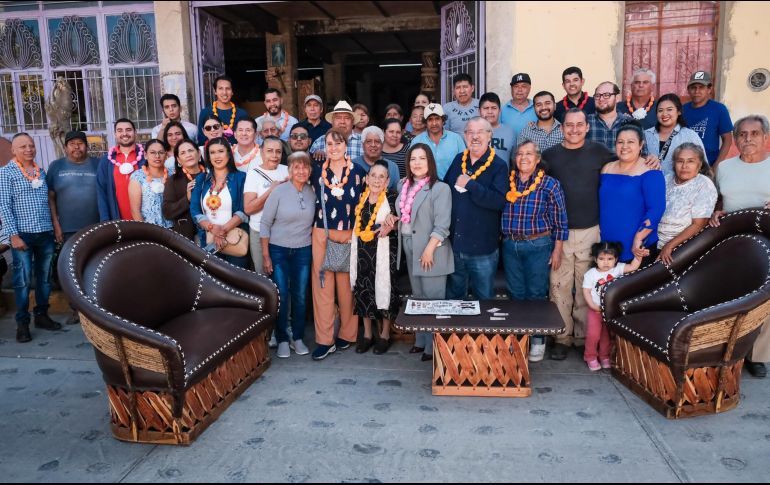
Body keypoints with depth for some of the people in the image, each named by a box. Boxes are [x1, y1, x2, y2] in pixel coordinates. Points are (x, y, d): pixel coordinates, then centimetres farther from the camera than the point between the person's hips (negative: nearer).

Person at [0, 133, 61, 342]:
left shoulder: (41, 172, 12)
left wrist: (54, 228, 10)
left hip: (46, 234, 5)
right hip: (23, 234, -5)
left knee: (44, 278, 11)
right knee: (23, 280, -1)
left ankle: (41, 315, 23)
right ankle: (22, 322, 10)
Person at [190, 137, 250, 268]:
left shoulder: (240, 178, 0)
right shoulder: (201, 179, 10)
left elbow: (244, 210, -8)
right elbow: (195, 211, 2)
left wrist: (224, 229, -20)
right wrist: (213, 229, -14)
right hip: (209, 240, 3)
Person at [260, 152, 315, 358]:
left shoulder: (313, 192, -1)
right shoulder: (279, 191, -8)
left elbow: (316, 222, 7)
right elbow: (265, 223, -6)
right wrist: (265, 256, -7)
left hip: (303, 251, 2)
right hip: (278, 250, -2)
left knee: (300, 296, 7)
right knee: (281, 295, -1)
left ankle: (298, 338, 22)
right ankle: (282, 340, 14)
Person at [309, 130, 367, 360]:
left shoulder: (357, 172, 2)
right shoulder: (317, 170, 5)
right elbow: (312, 200, 13)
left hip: (349, 236, -1)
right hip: (322, 235, 1)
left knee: (347, 285, 6)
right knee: (322, 285, 0)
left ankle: (347, 334, 20)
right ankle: (325, 340, 6)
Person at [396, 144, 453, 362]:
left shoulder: (440, 188, -11)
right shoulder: (404, 185, 11)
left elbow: (442, 225, -16)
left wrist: (429, 249, -21)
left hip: (430, 250, -7)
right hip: (409, 249, 7)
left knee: (433, 299, -2)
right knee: (418, 297, 16)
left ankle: (434, 346, 7)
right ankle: (420, 340, 27)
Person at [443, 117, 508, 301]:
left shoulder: (499, 166, -8)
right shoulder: (458, 160, 7)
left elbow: (499, 201, -22)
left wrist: (470, 184, -20)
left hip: (482, 249, -4)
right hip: (454, 244, 5)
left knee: (484, 299, 11)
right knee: (453, 297, 19)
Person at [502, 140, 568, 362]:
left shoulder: (549, 184, -4)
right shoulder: (506, 182, 4)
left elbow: (560, 221, -3)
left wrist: (557, 250, -5)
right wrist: (501, 241, 6)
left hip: (538, 245, -3)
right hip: (510, 245, 4)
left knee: (536, 294, 3)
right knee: (515, 294, 12)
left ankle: (538, 340, 16)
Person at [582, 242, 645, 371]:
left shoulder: (617, 269, -7)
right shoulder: (590, 274, -10)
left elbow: (633, 267, -17)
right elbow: (586, 291, -9)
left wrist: (638, 256, -34)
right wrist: (593, 306, -18)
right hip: (595, 310, -2)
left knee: (607, 334, 13)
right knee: (593, 334, -4)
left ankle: (604, 356, 31)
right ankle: (590, 357, 15)